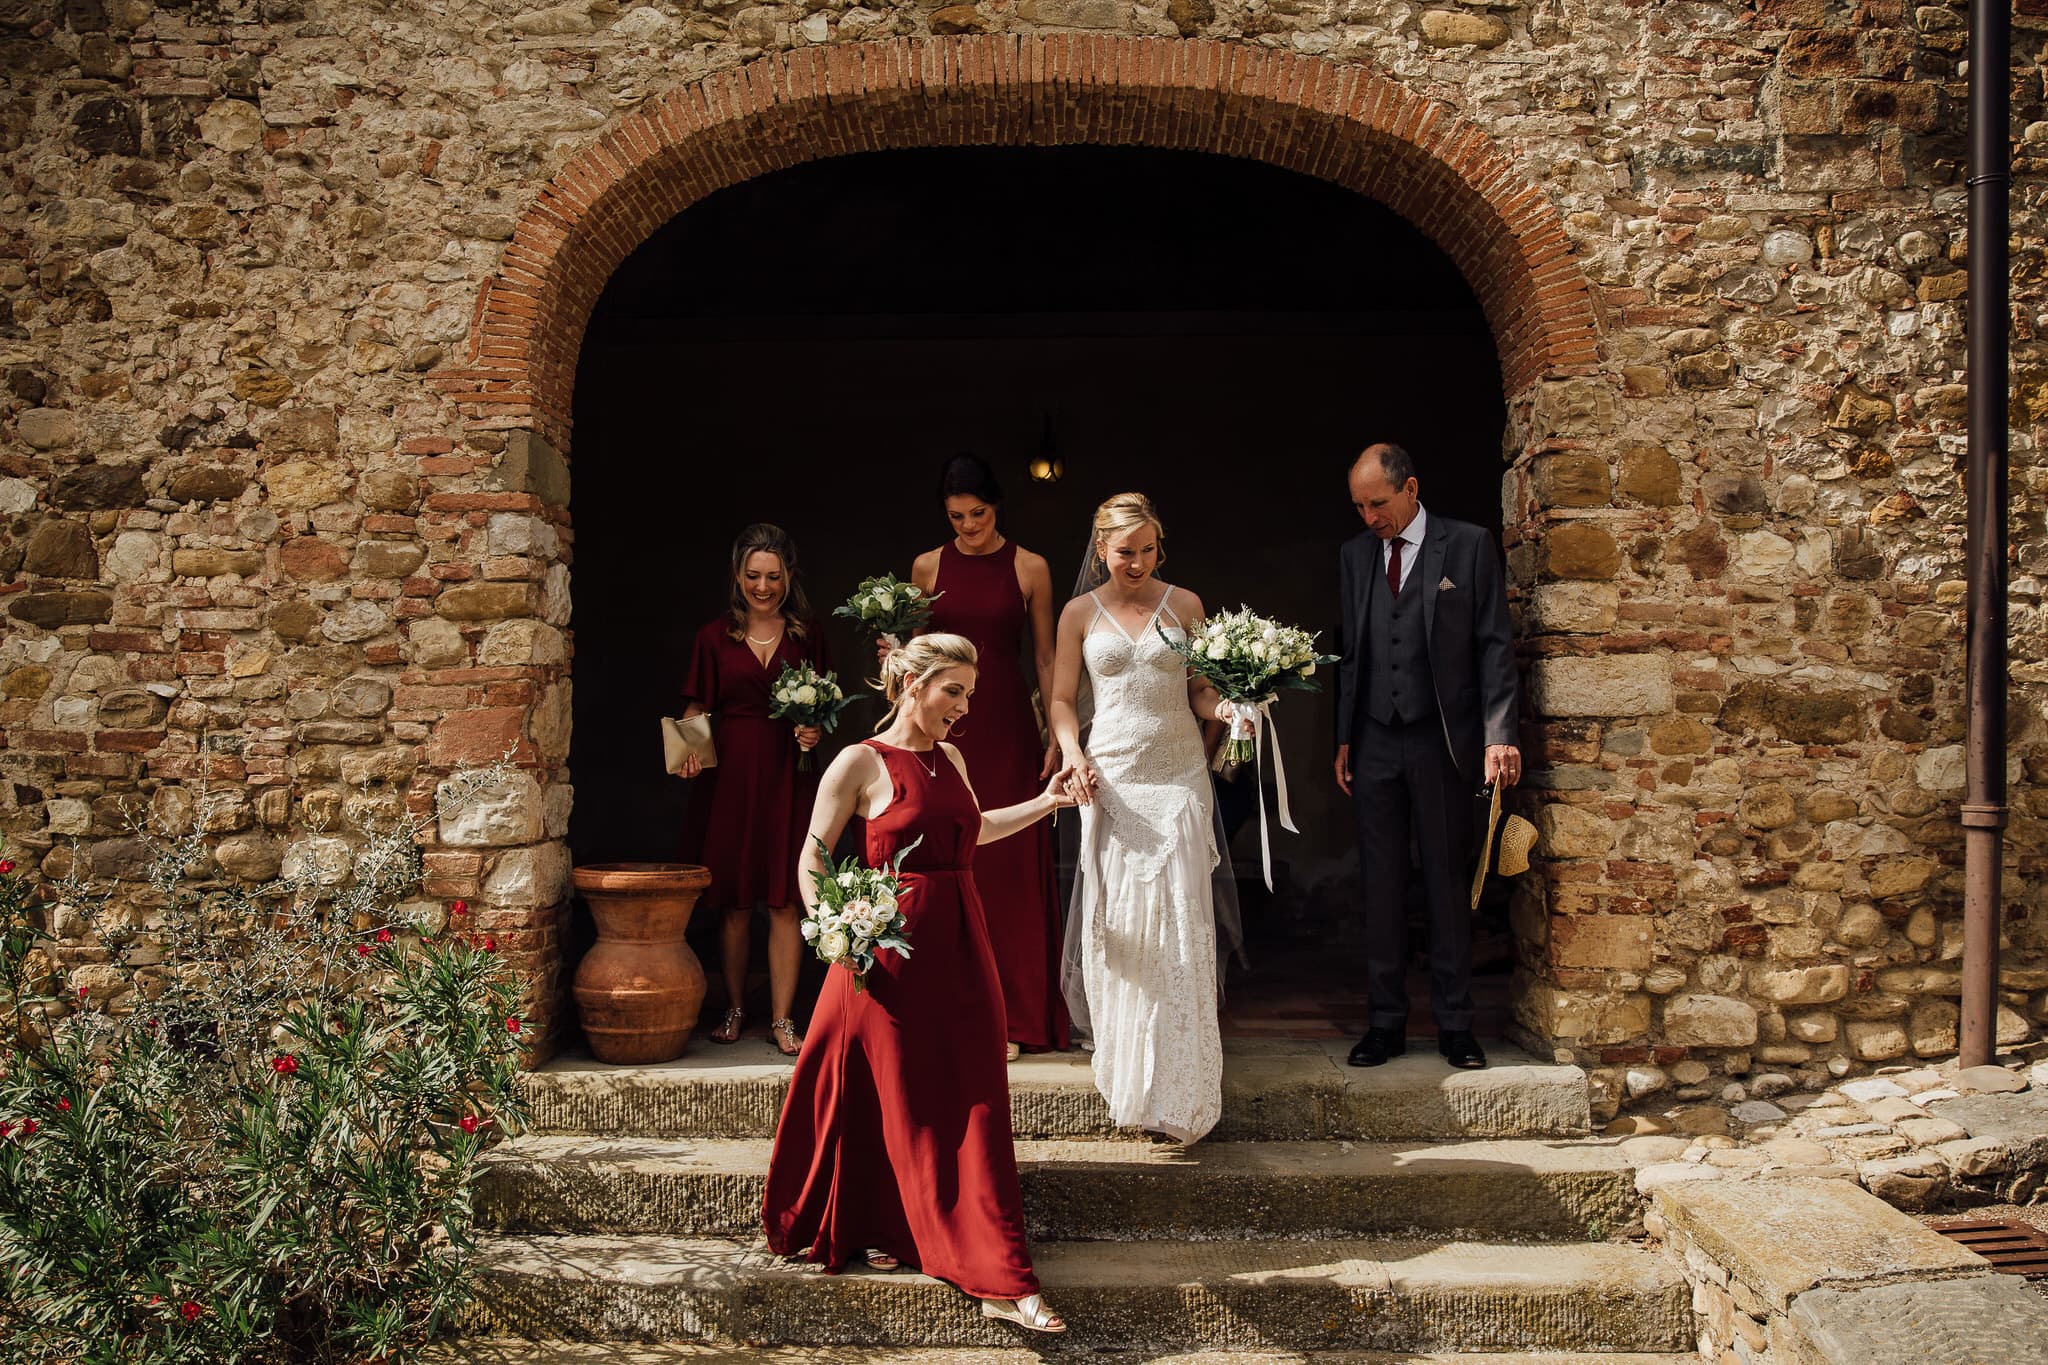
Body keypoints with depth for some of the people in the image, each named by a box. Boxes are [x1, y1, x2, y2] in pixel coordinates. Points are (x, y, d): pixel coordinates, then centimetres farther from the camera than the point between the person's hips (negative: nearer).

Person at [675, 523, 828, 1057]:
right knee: (735, 902, 5)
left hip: (789, 776, 0)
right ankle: (734, 1011, 20)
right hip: (730, 773, 0)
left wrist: (815, 731, -7)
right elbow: (697, 709, 8)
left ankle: (782, 1019, 6)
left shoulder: (808, 635, 8)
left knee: (785, 901, -2)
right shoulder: (715, 636, 7)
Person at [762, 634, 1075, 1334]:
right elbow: (813, 858, -4)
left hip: (962, 945, 6)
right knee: (904, 1109, 0)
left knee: (974, 1109, 6)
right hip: (892, 946, -6)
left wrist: (1047, 802, 24)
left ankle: (1000, 1282, 12)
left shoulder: (951, 758, 14)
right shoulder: (861, 763, -5)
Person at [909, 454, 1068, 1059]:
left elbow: (1045, 656, 5)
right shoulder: (928, 567, 7)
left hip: (1007, 728, -1)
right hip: (945, 728, 1)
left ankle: (1012, 1017, 8)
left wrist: (1057, 736, 0)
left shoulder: (1030, 568, 3)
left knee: (1011, 866, 0)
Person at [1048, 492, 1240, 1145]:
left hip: (1178, 777, 0)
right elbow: (1062, 699, 8)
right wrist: (1073, 752, -10)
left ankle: (1178, 1088, 5)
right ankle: (1123, 1066, 15)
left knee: (1180, 927, -4)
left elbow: (1200, 691, 11)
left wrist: (1224, 707, -11)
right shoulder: (1080, 614, 7)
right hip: (1110, 780, 0)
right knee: (1117, 925, 0)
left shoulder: (1183, 604, 8)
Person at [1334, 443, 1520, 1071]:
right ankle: (1385, 1022, 13)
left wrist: (1498, 735, -11)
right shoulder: (1355, 553, 11)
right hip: (1374, 743, 3)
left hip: (1442, 742, -3)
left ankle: (1455, 1025, 13)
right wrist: (1344, 738, 10)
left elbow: (1494, 644, -3)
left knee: (1448, 883, 4)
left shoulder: (1469, 545, -1)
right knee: (1381, 885, 6)